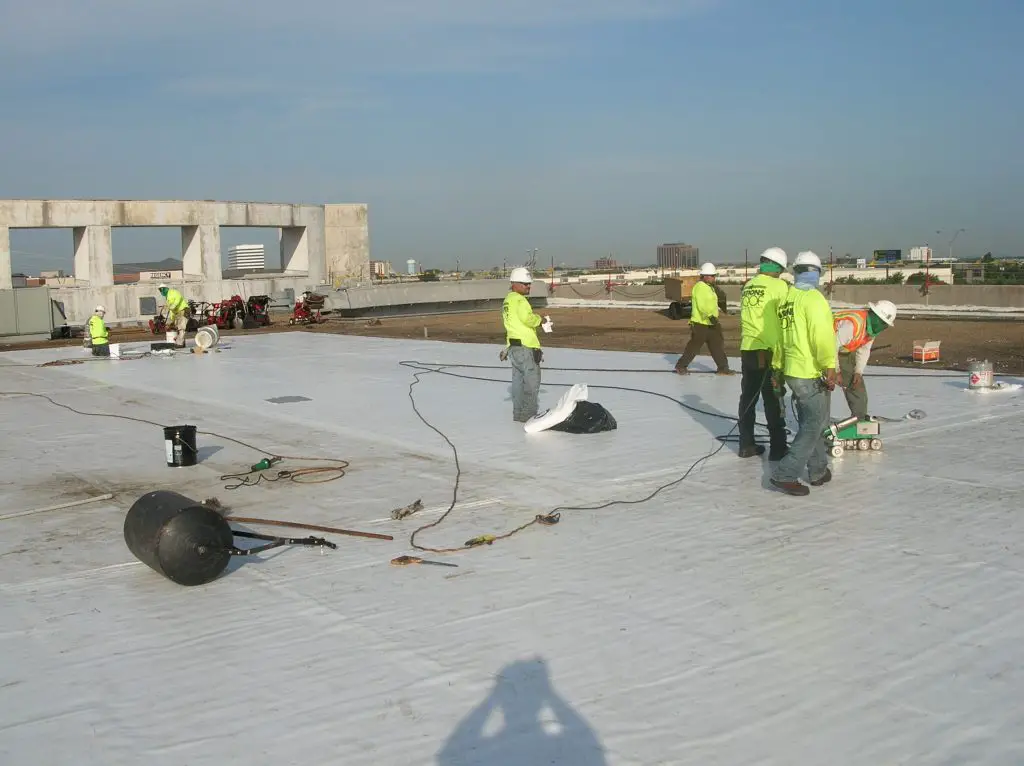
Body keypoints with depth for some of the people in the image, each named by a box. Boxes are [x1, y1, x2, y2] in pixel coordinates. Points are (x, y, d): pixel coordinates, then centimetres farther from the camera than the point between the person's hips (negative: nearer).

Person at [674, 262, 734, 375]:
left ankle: (723, 368, 12)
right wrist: (711, 316, -31)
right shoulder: (699, 287, -15)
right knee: (694, 346, -2)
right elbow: (702, 305, -25)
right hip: (700, 323, -9)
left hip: (711, 323, 9)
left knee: (717, 345, 7)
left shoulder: (709, 287, 16)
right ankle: (681, 366, 10)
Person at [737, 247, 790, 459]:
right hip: (769, 351, -6)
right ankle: (777, 449, 7)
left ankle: (746, 445, 20)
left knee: (748, 399, 13)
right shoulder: (779, 285, -9)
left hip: (747, 350, 6)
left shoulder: (748, 286, 10)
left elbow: (746, 318, 11)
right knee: (773, 402, 2)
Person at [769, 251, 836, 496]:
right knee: (813, 426, -2)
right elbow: (822, 335, -23)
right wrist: (829, 368, -20)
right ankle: (785, 474, -6)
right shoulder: (812, 298, -14)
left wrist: (778, 369, 25)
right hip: (812, 374, -8)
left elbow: (780, 337, 17)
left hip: (792, 372, 8)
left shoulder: (786, 300, 11)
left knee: (810, 423, 19)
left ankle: (818, 471, 29)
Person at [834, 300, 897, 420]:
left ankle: (860, 420, 21)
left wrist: (858, 372, -6)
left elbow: (864, 350, 3)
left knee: (858, 388, 9)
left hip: (846, 353, 9)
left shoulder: (872, 325, -8)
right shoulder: (852, 324, -36)